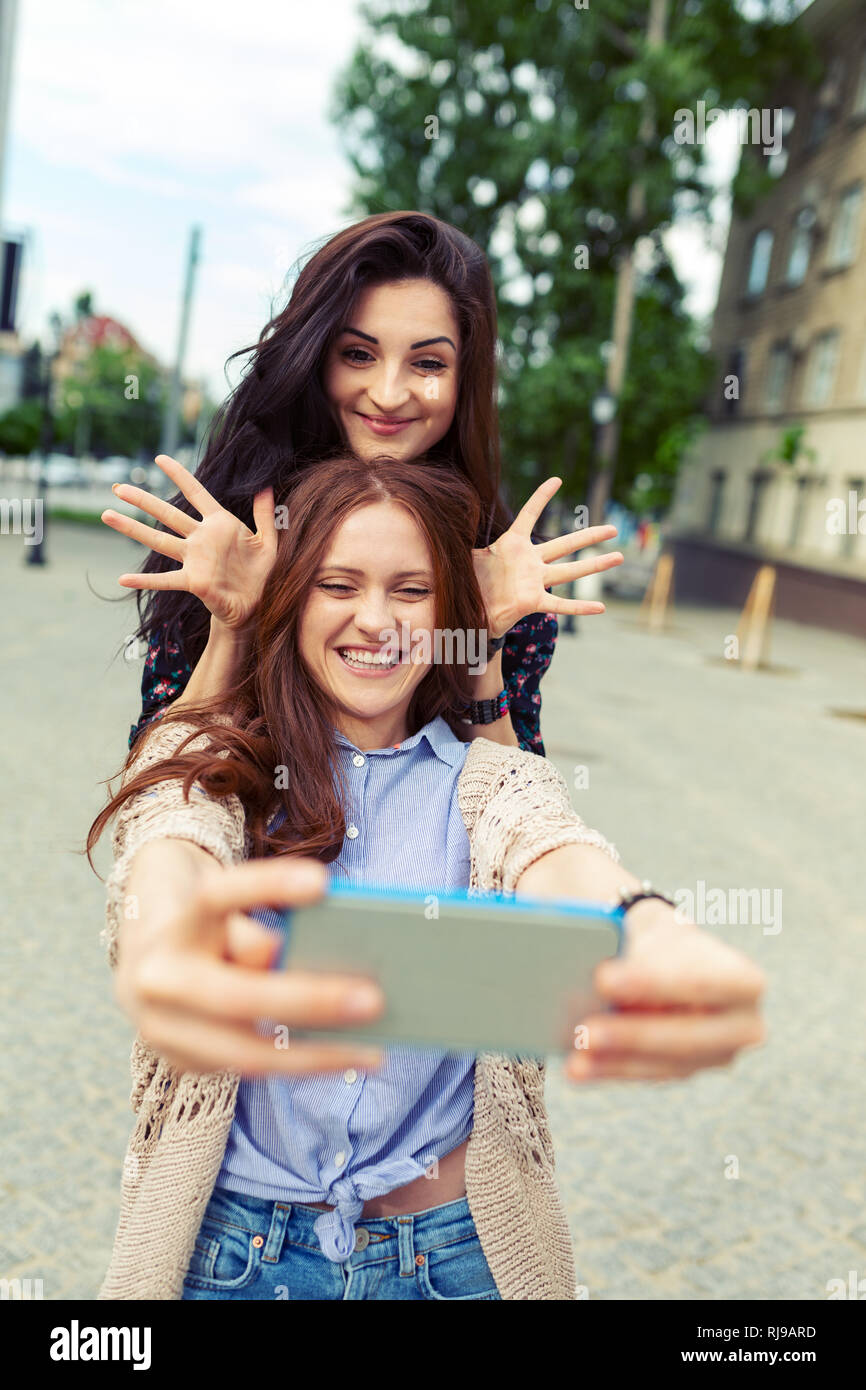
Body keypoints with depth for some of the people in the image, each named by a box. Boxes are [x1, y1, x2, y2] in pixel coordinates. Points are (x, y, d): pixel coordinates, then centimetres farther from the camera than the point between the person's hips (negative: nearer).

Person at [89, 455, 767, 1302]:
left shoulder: (494, 781, -1)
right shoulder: (202, 756, -3)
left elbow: (554, 854, -23)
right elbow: (170, 843, -26)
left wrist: (651, 935, -48)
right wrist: (161, 938, -51)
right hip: (232, 1243, 0)